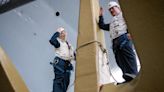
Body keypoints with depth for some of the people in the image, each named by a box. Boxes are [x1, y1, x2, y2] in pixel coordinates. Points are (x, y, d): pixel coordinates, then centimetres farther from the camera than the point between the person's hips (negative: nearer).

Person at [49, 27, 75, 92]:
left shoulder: (68, 44, 26)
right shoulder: (58, 41, 6)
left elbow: (74, 55, 24)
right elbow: (52, 41, -19)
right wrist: (57, 33, -6)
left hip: (67, 64, 7)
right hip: (60, 62, -7)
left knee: (66, 81, 2)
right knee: (59, 80, -17)